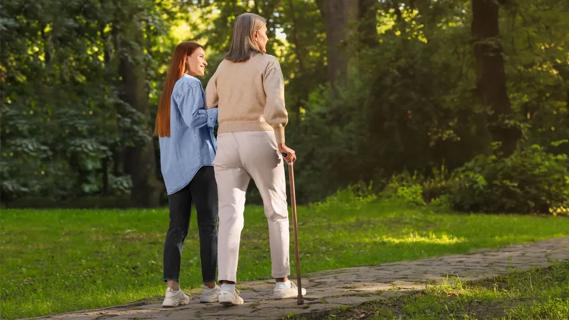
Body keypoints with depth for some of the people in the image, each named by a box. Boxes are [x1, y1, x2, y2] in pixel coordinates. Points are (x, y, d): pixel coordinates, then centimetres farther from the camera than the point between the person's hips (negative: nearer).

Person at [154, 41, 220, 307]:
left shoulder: (170, 88, 21)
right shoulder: (190, 84, -5)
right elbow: (193, 118, -18)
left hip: (175, 168, 8)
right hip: (199, 161, -8)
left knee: (177, 226, 1)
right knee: (208, 225, -2)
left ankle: (172, 288, -9)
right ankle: (210, 287, -1)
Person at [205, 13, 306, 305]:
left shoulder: (223, 67, 14)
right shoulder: (268, 64, -3)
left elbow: (206, 108, 16)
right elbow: (275, 107, -15)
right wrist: (281, 144, -6)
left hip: (227, 145, 4)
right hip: (260, 143, -4)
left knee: (230, 216, -3)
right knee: (276, 212, 12)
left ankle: (227, 286, -19)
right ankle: (282, 282, 14)